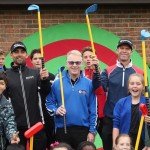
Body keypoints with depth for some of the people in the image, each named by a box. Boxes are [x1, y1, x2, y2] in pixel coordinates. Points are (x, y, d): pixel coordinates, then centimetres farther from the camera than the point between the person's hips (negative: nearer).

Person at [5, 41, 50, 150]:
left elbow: (46, 91, 1)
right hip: (15, 126, -1)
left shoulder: (35, 73, 7)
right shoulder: (5, 75, 3)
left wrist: (44, 79, -19)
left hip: (36, 124, 1)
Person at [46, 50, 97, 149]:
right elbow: (49, 103, 7)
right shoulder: (57, 83, 1)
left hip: (83, 130, 0)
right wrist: (56, 110, -13)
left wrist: (92, 131, -2)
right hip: (62, 130, 1)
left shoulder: (89, 84, 0)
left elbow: (93, 110, 1)